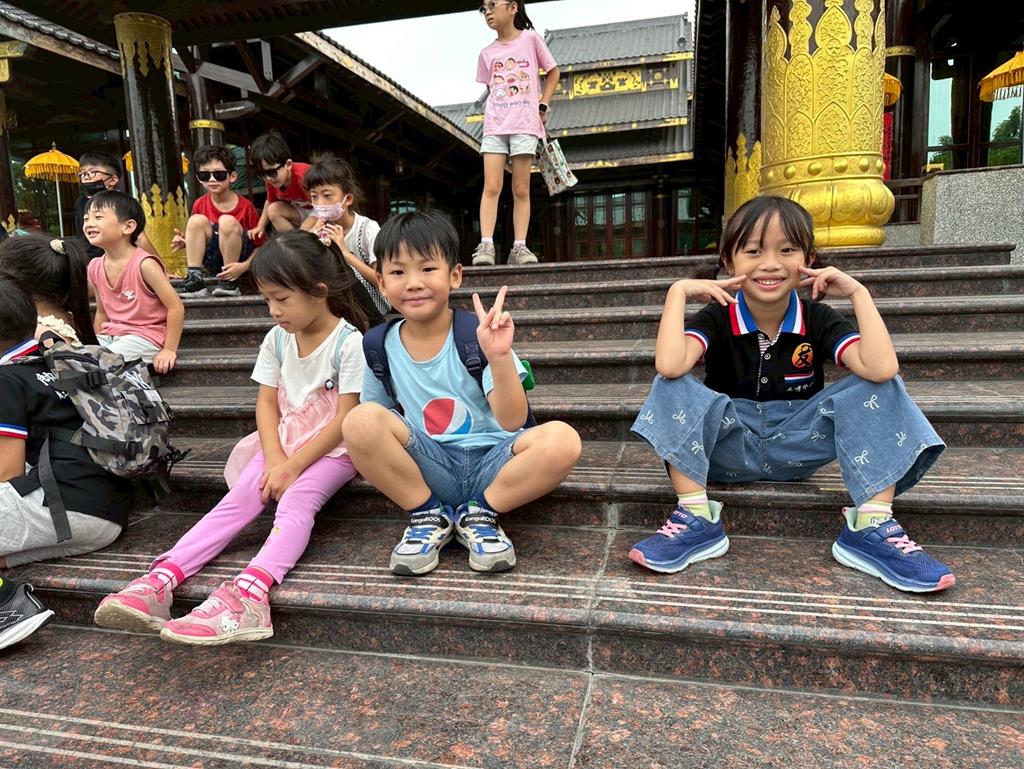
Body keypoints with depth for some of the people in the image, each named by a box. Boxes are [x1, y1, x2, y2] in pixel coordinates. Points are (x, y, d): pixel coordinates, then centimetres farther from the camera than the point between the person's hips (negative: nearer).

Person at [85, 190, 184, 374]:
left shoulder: (144, 264, -17)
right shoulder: (95, 268, 5)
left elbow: (176, 307, -19)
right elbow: (102, 312, 17)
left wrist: (169, 350, -18)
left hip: (144, 337, -7)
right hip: (111, 335, 7)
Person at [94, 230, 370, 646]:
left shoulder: (350, 342, -14)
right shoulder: (277, 339, 6)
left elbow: (345, 419, -16)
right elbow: (267, 402, 4)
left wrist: (293, 466, -19)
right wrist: (274, 458, -13)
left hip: (332, 448, -5)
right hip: (283, 441, 6)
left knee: (296, 501, -32)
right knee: (239, 498, -18)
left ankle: (248, 593, -52)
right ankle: (162, 579, -30)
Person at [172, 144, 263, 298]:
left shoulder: (245, 206, -11)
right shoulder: (199, 204, 1)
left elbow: (261, 246, -8)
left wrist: (244, 266, -24)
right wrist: (186, 241, -10)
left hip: (238, 260, -4)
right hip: (214, 262, 4)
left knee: (227, 221, -28)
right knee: (196, 220, -18)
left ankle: (230, 284, -20)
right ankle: (194, 279, -19)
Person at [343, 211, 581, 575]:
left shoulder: (478, 335, -9)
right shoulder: (382, 347, -1)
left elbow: (511, 421, -16)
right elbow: (373, 428, 11)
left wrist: (500, 356, -30)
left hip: (491, 463, -1)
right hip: (431, 469, 2)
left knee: (562, 440, -30)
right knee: (360, 420, -26)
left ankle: (479, 512, -6)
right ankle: (428, 516, -5)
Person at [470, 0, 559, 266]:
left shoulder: (530, 38, 5)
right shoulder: (487, 54, 12)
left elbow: (553, 72, 12)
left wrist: (542, 106, 3)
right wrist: (497, 112, 5)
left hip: (525, 125, -2)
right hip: (494, 125, 2)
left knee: (521, 190, -2)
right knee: (491, 187, -9)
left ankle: (519, 247, -1)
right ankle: (486, 245, -12)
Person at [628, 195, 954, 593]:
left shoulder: (819, 320, -4)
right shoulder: (717, 318, -8)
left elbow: (881, 369, -25)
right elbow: (670, 366, -32)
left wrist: (858, 293, -18)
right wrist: (678, 291, -23)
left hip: (797, 446, 2)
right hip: (730, 447, -1)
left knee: (875, 386, -18)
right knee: (672, 387, -27)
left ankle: (872, 526, -22)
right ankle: (697, 518, -26)